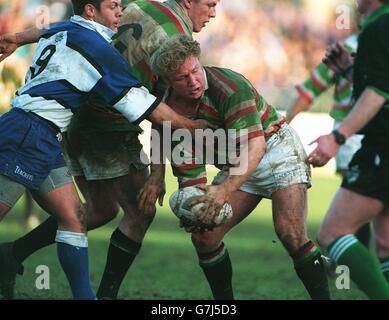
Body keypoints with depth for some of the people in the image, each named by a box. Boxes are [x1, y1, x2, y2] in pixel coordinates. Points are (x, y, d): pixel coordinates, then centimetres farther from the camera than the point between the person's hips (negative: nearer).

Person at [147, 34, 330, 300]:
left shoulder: (230, 86, -29)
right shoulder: (171, 111, -9)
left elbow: (254, 146, -38)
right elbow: (188, 169, -5)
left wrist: (224, 190, -49)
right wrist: (192, 205, -25)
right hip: (236, 167, 6)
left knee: (290, 233, -24)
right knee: (203, 236, -5)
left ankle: (322, 296, -15)